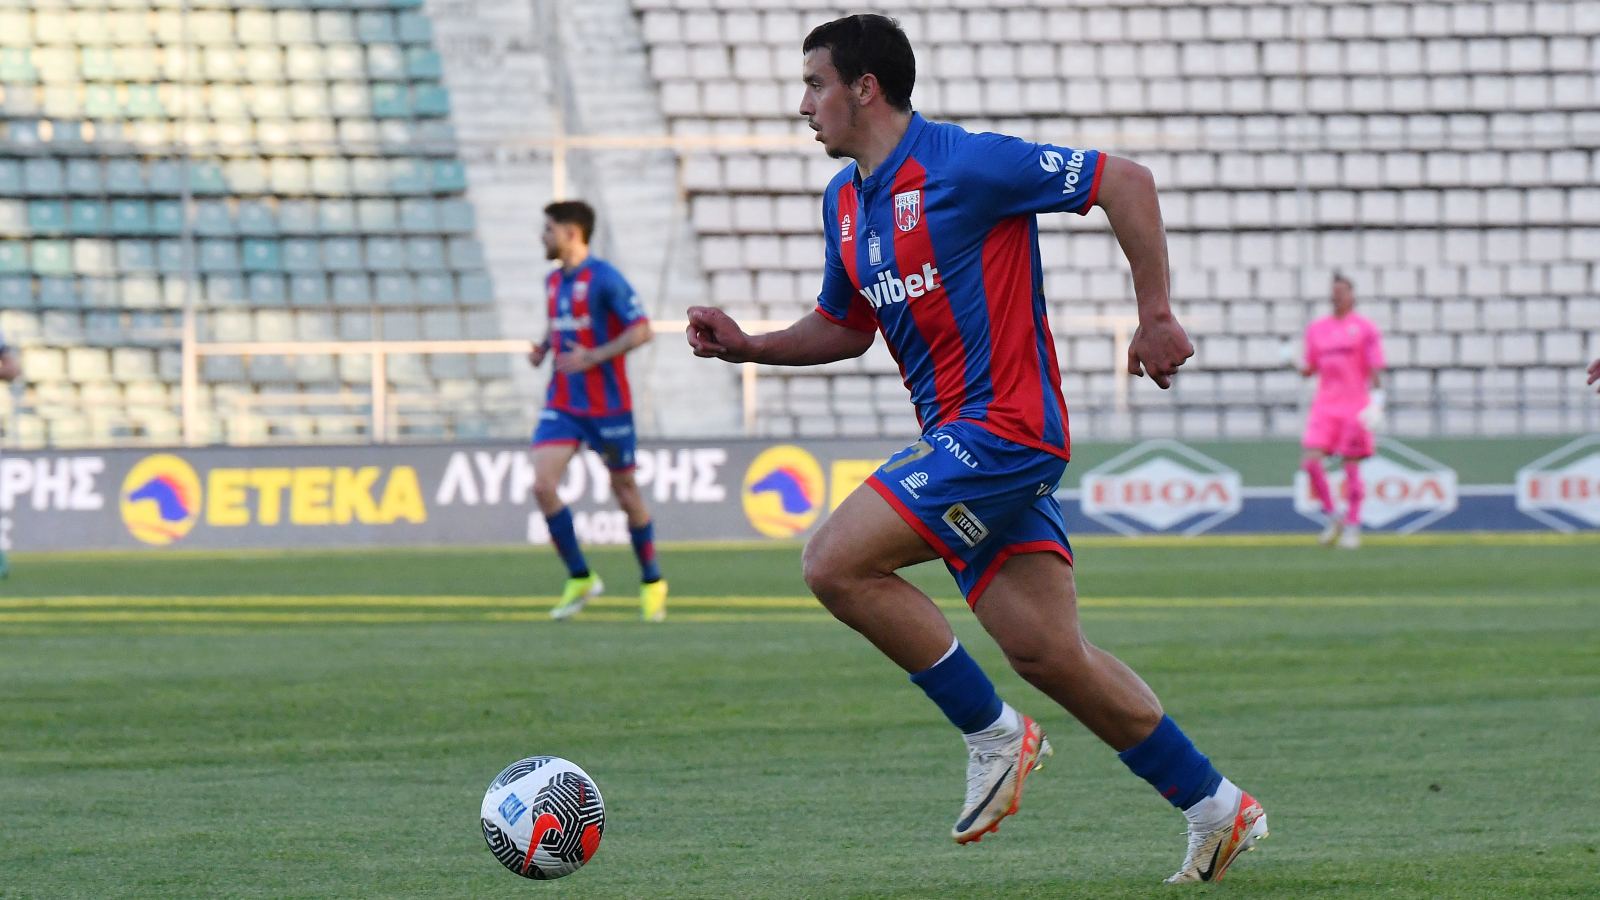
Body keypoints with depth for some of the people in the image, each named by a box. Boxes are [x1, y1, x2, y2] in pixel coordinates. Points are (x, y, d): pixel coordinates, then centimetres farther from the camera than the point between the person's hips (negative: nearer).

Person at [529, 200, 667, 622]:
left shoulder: (604, 278, -13)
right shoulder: (553, 282, 11)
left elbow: (641, 330, -16)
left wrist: (592, 357, -23)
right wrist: (542, 349, 5)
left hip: (606, 405, -6)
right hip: (561, 405, 6)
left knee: (624, 491, 5)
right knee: (542, 485, -10)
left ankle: (652, 582, 23)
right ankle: (580, 578, 2)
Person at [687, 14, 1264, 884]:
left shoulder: (963, 165, -13)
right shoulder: (844, 200, 14)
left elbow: (1125, 181, -10)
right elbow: (843, 327, 27)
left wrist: (1155, 315, -9)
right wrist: (748, 345, 10)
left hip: (1003, 428, -9)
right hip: (959, 440, 9)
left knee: (835, 562, -17)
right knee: (1046, 652, 4)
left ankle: (994, 734, -6)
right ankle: (1213, 806, 12)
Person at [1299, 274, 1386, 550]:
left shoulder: (1364, 328, -1)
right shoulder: (1316, 329, 12)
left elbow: (1375, 369, -4)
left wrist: (1375, 399, -15)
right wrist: (1300, 367, -4)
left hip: (1356, 407, -4)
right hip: (1325, 404, 4)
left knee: (1351, 466, -1)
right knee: (1310, 460, -11)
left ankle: (1352, 526, 11)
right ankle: (1331, 516, 7)